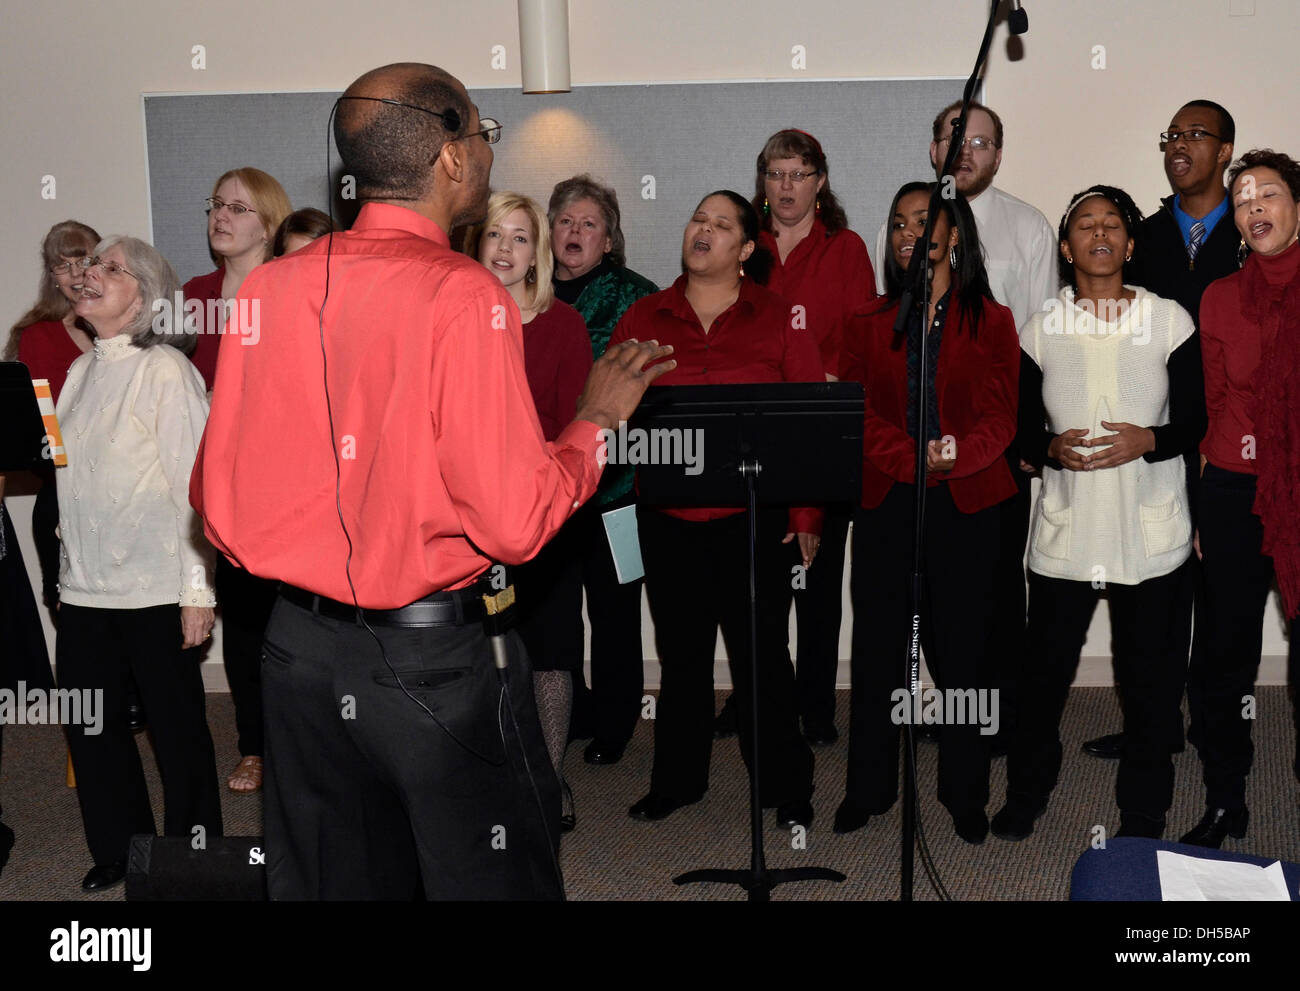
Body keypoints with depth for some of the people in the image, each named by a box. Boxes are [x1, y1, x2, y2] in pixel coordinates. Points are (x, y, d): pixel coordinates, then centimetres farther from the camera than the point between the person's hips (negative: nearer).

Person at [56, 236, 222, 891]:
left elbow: (195, 486, -11)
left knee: (177, 730, 5)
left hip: (155, 590, -6)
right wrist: (67, 574, 13)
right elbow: (68, 476, 17)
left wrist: (198, 591, -14)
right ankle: (118, 853, 29)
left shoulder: (166, 369, -9)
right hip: (85, 590, 6)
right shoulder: (80, 372, 11)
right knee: (92, 728, 11)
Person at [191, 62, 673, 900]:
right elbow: (514, 521, -19)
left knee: (328, 881, 19)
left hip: (300, 652, 6)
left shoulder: (269, 286, 0)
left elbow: (219, 500, 4)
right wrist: (598, 419, -4)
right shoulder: (464, 296, -17)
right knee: (495, 880, 10)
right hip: (438, 663, -6)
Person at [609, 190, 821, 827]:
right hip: (668, 517, 3)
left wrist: (806, 513, -6)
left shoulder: (778, 319, 1)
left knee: (762, 655, 3)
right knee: (681, 653, 14)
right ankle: (677, 780, 28)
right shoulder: (643, 318, 8)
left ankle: (785, 787, 19)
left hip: (753, 517, -2)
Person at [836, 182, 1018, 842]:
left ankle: (965, 795, 14)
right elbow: (858, 415, 1)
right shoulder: (869, 325, 13)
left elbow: (998, 417, -2)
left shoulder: (990, 321, 8)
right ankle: (868, 789, 15)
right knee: (876, 646, 4)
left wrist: (955, 456, -23)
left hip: (967, 503, -2)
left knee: (962, 650, 2)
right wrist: (917, 458, -16)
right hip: (884, 500, 2)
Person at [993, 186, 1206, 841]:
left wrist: (1148, 440, -17)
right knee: (1043, 670, 8)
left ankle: (1142, 818, 23)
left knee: (1151, 681, 5)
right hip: (1065, 527, 1)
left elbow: (1196, 420, 3)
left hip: (1152, 532, -1)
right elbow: (1021, 429, 7)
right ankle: (1025, 794, 30)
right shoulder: (1041, 330, 5)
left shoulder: (1170, 321, 2)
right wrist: (1052, 448, -14)